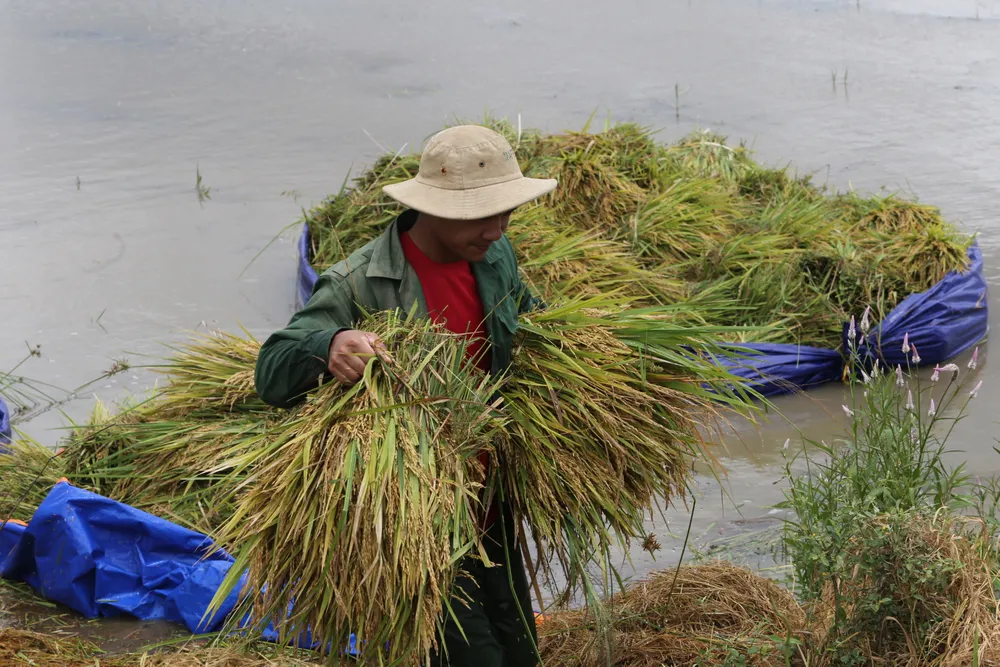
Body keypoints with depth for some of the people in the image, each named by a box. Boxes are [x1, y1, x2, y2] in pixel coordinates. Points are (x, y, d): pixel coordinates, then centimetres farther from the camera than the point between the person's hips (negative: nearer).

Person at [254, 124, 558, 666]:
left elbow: (527, 313, 22)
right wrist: (328, 345, -46)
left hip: (492, 506, 7)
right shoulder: (358, 285, -21)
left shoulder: (495, 256, 0)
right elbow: (272, 374, -25)